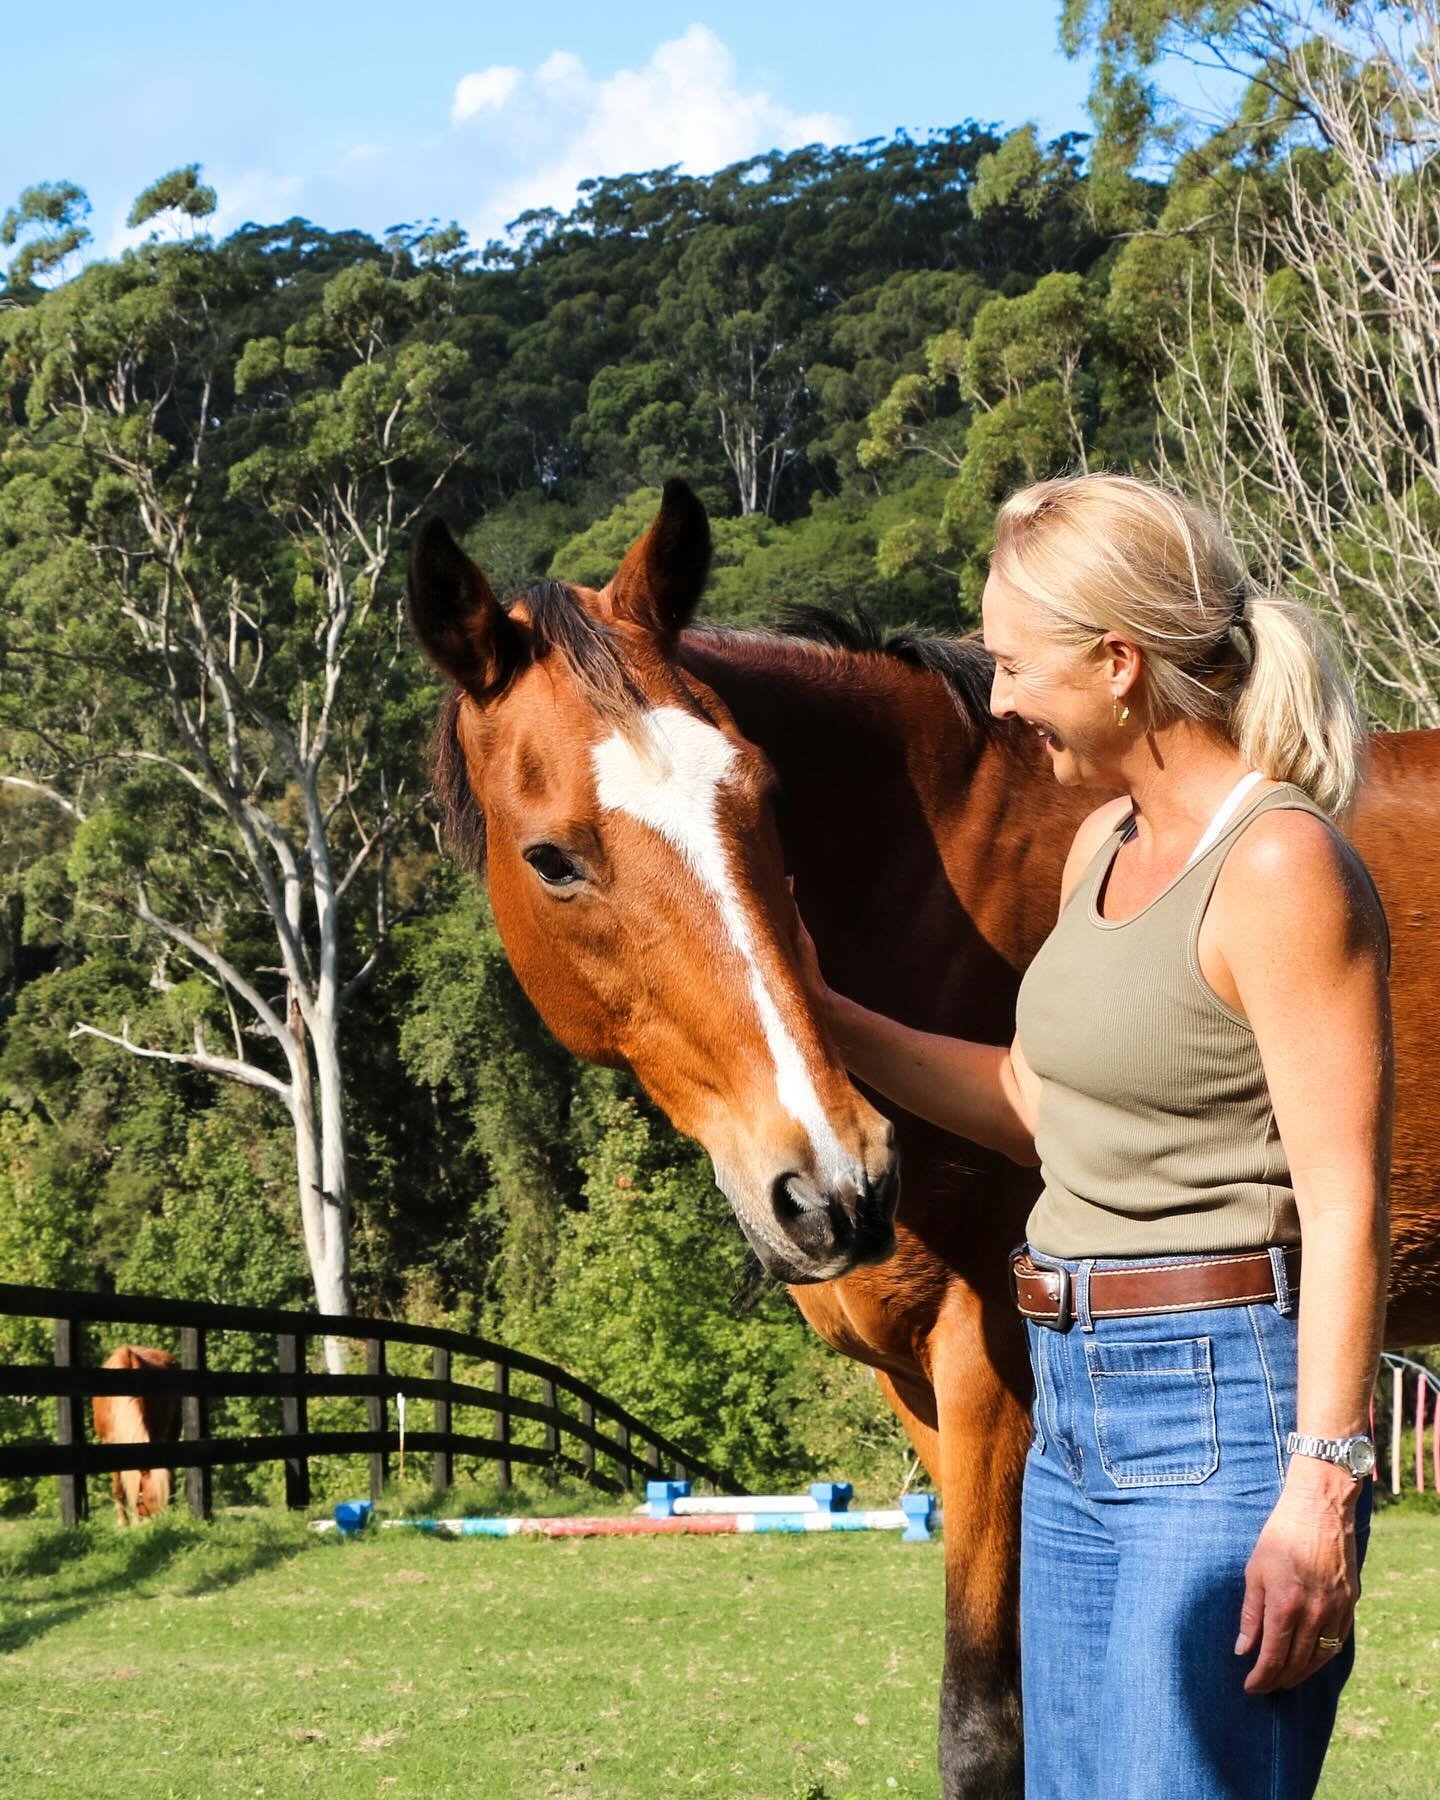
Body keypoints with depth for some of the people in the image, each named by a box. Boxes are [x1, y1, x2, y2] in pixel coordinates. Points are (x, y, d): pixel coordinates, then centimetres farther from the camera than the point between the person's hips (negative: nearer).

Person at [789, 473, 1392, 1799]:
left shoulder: (1282, 868, -16)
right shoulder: (1106, 845, 11)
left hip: (1226, 1402, -9)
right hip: (1077, 1405, 10)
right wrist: (820, 1017, 16)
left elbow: (1344, 1204, -19)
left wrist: (1321, 1488, -24)